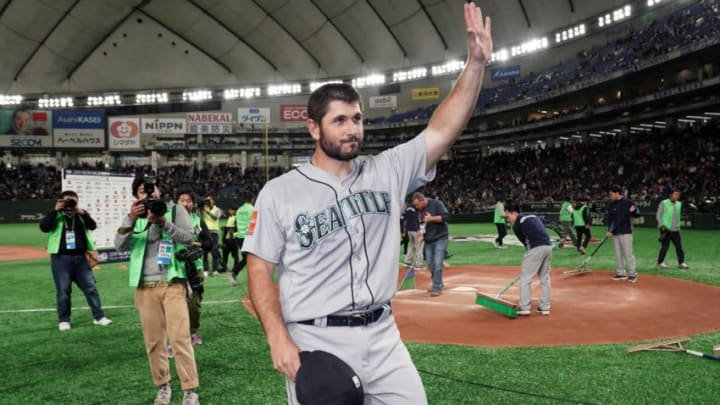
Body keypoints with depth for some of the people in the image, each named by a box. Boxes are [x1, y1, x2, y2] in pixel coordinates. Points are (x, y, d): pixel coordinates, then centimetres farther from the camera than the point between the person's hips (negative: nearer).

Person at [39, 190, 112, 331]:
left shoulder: (81, 215, 9)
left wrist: (82, 212, -18)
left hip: (80, 258, 2)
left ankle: (99, 317, 9)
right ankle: (63, 320, 14)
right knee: (63, 291, 3)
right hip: (61, 259, -2)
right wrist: (55, 210, -16)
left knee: (91, 287, 3)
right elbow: (44, 227, -15)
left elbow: (93, 226, -8)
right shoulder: (55, 216, 3)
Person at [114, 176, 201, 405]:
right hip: (145, 288, 3)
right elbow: (120, 246, -3)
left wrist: (163, 222, -18)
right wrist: (131, 219, -16)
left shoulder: (176, 211, 6)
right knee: (153, 341, 8)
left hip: (173, 284, -3)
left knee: (180, 338, -8)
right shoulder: (132, 218, 13)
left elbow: (189, 239, -8)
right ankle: (163, 386, 22)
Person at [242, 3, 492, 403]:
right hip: (314, 343, -3)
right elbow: (260, 268, -3)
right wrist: (278, 339, -14)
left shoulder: (387, 173, 5)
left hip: (382, 337, 3)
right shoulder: (279, 192, -3)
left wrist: (475, 63, -13)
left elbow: (440, 132, -3)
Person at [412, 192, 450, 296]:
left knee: (437, 263, -12)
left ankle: (437, 288, -6)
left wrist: (431, 218, -23)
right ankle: (438, 284, 25)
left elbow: (446, 216, -18)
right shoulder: (419, 210, 6)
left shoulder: (436, 204, -11)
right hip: (428, 240, 6)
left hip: (440, 238, -6)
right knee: (430, 264, 7)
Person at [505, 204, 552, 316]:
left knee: (525, 277, 1)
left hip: (536, 248, -7)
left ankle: (524, 307, -1)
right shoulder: (533, 216, 24)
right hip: (548, 246, 7)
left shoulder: (516, 224, 4)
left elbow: (524, 241, 6)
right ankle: (545, 307, 19)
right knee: (545, 277, 16)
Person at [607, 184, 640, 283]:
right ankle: (621, 273, 17)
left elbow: (638, 214, -2)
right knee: (618, 254, 9)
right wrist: (609, 231, -2)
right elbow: (609, 219, 10)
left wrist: (634, 210, -24)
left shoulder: (628, 202, -5)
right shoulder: (611, 205, 9)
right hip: (615, 233, 6)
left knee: (628, 253, -6)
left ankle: (632, 274, 0)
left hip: (626, 232, -6)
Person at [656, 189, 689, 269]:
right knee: (665, 246, -6)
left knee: (679, 246, 4)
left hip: (676, 230, 6)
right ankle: (660, 262, 3)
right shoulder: (664, 203, -4)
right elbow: (658, 215, -5)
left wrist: (678, 226, 18)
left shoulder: (679, 204, 14)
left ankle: (681, 262, 11)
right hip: (666, 229, -6)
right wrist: (662, 225, -14)